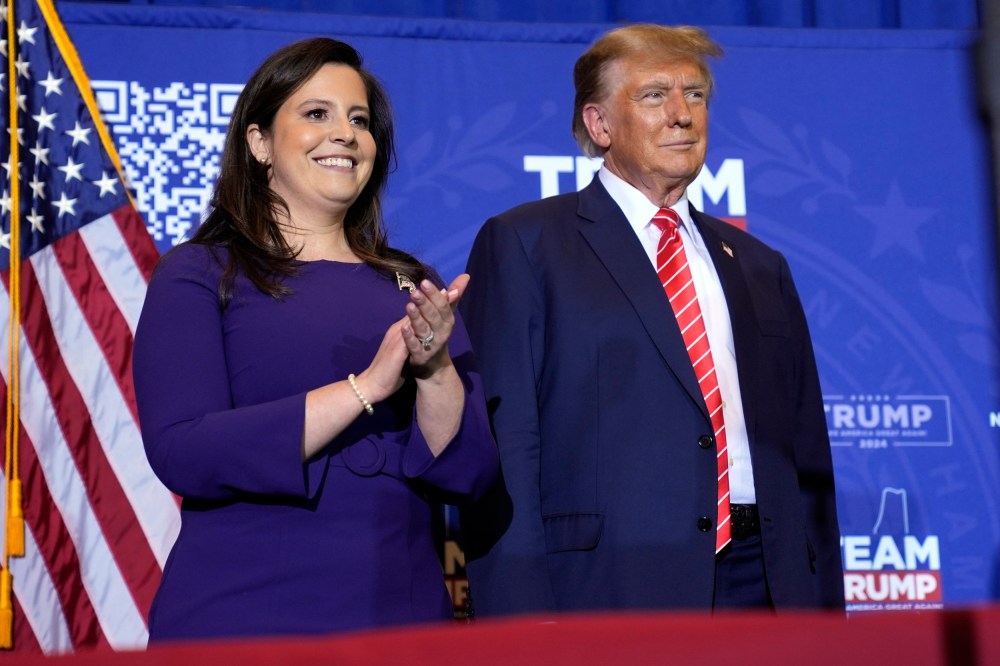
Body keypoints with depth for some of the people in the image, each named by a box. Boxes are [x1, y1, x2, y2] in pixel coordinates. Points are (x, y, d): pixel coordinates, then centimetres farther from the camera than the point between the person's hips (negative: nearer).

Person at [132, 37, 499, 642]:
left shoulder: (413, 290, 9)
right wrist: (366, 386, -18)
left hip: (401, 616, 4)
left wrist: (435, 367, -15)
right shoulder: (198, 276, -2)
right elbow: (182, 454, -15)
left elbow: (470, 472, 3)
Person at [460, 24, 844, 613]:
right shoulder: (524, 246, 4)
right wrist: (523, 632, -13)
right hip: (607, 589, -4)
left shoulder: (759, 268, 19)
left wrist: (822, 608, 9)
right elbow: (501, 444, -4)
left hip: (762, 587, 5)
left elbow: (807, 459, 18)